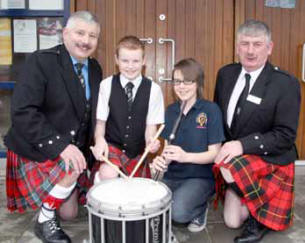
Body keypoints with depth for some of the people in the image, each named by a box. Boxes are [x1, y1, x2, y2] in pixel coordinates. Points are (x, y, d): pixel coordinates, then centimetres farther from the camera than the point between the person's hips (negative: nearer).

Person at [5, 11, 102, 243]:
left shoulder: (95, 69, 1)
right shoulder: (41, 61, -21)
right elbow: (23, 111, -29)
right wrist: (59, 145, -36)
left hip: (72, 150, 7)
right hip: (35, 151, -6)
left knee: (69, 213, 13)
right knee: (71, 170, -34)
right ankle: (44, 221, -6)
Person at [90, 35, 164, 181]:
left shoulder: (153, 89, -7)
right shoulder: (106, 85, -7)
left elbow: (151, 124, -2)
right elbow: (100, 121, -2)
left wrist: (150, 141, -23)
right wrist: (99, 139, -22)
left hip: (137, 152, 2)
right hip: (111, 146, -2)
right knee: (108, 175, -30)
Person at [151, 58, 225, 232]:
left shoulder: (211, 110, -10)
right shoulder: (171, 110, 6)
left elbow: (215, 153, -11)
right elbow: (169, 147, 9)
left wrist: (186, 156, -28)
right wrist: (162, 159, -14)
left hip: (200, 177, -5)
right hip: (172, 176, 5)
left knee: (178, 212, -30)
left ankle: (200, 208, 5)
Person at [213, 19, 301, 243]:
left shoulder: (286, 83, -18)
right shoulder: (226, 74, -1)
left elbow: (286, 135, -20)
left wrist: (242, 145, -31)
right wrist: (220, 146, -1)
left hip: (269, 160, -5)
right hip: (234, 158, 5)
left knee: (230, 167, -34)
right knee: (232, 221, 4)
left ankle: (260, 215, -7)